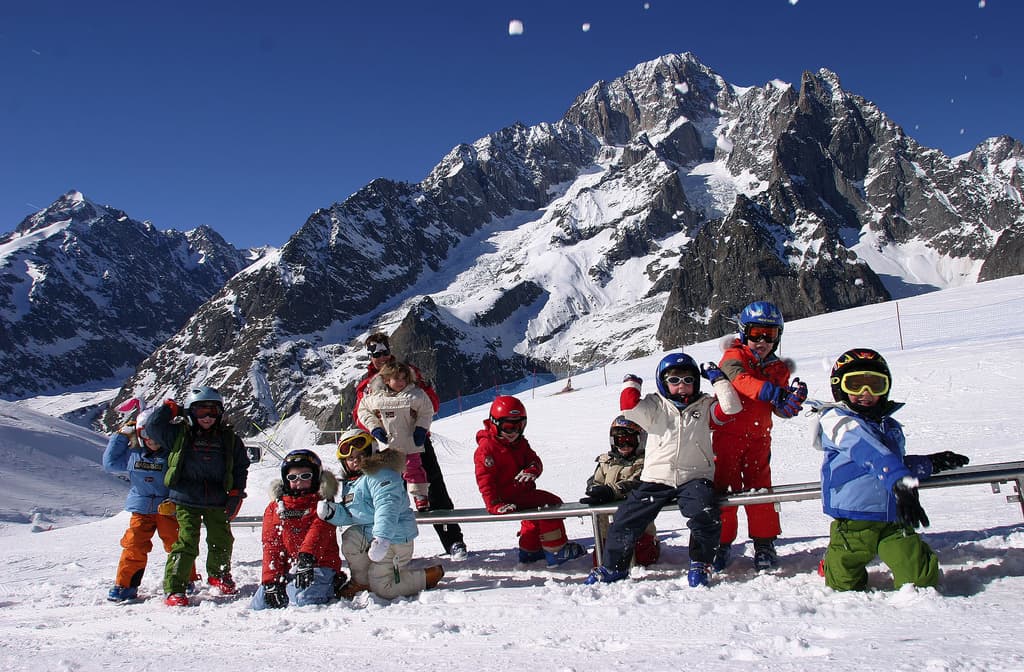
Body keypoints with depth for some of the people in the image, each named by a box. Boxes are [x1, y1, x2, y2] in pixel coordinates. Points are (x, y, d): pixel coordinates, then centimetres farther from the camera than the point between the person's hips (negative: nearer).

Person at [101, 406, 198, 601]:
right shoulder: (133, 455, 5)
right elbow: (110, 463, 15)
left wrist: (175, 502, -18)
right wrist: (121, 435, 8)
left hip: (168, 509, -2)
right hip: (141, 509, 3)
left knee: (176, 544, -1)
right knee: (134, 546, -3)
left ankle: (186, 580, 16)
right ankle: (125, 584, 10)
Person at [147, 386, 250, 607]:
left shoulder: (228, 438, 3)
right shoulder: (179, 433, 1)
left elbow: (241, 467, 8)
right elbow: (155, 427, -3)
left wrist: (236, 494, 1)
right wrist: (169, 409, -8)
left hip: (218, 502, 3)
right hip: (187, 500, -3)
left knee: (222, 541, 13)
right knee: (186, 543, -9)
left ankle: (219, 575, 37)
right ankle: (174, 589, -2)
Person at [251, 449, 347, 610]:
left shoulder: (322, 503, 4)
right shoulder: (275, 507, 14)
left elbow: (318, 531, -16)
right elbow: (271, 544, 6)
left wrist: (306, 556, -36)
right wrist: (271, 580, -6)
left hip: (317, 564, -4)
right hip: (286, 569, 5)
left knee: (305, 600, -29)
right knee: (259, 605, -7)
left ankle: (330, 587, 2)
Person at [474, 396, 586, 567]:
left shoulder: (520, 443, 12)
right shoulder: (487, 448, -15)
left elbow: (534, 460, 7)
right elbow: (485, 479, -19)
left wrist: (532, 471, -20)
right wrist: (495, 505, -27)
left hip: (522, 492, 10)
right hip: (507, 499, -10)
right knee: (550, 503, -17)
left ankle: (529, 551, 44)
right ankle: (556, 552, -14)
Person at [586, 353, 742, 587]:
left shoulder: (705, 407, 10)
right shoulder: (655, 407, 8)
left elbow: (731, 408, -5)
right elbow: (629, 407, -7)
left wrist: (718, 379, -2)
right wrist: (631, 384, 6)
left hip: (694, 477, -1)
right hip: (656, 478, 1)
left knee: (705, 515, -29)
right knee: (626, 520, -8)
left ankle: (701, 564, -3)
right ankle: (613, 566, 15)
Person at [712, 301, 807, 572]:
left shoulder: (778, 369, 10)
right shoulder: (733, 357, -4)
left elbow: (780, 409, 6)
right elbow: (740, 379, -28)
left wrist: (793, 401, -17)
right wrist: (770, 391, -42)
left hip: (759, 437, 3)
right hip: (727, 433, -3)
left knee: (760, 488, 4)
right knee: (724, 487, -1)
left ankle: (764, 544, 14)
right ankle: (721, 542, 10)